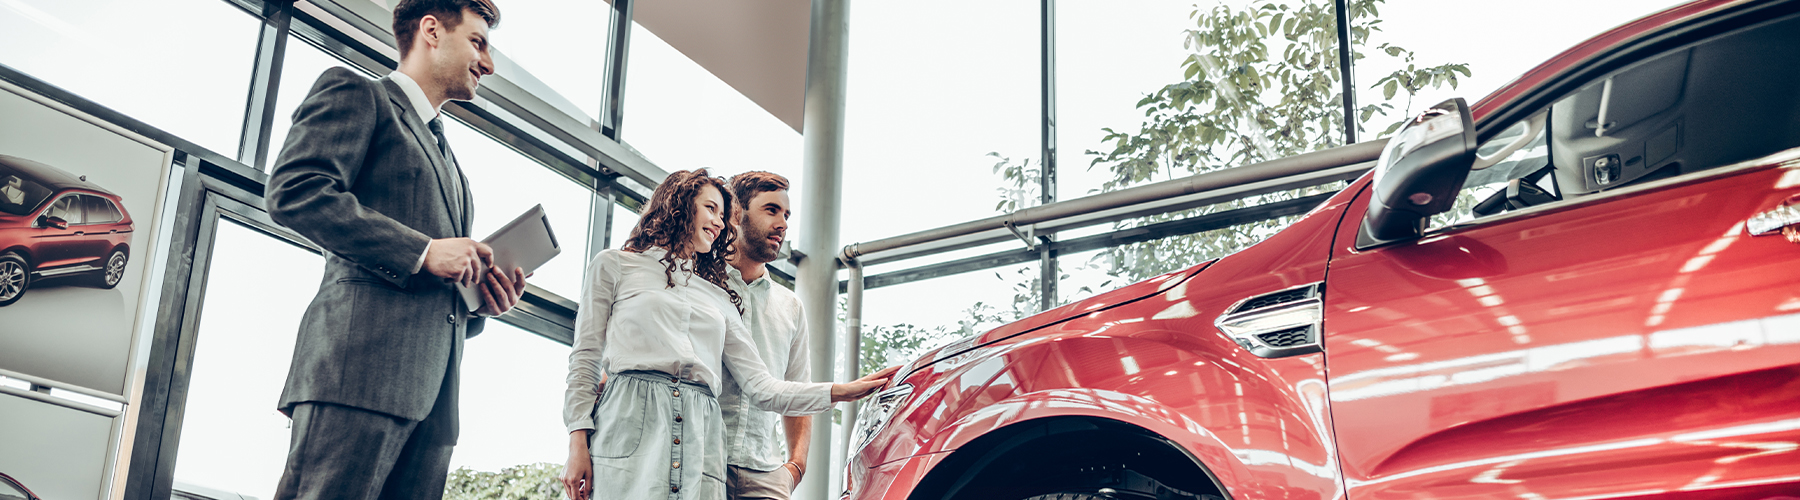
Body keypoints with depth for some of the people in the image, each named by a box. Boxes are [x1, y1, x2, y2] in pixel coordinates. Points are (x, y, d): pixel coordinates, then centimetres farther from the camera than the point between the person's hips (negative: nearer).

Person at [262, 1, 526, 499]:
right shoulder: (356, 93, 10)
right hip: (363, 363, -8)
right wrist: (423, 250, -12)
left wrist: (482, 301, 12)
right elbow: (293, 191, -9)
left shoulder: (445, 157, 34)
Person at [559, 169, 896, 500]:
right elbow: (586, 359, 9)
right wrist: (578, 445, -5)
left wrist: (844, 391, 5)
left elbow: (761, 388, 17)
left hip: (700, 438, 3)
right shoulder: (615, 265, 18)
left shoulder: (719, 299, 26)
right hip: (630, 421, -3)